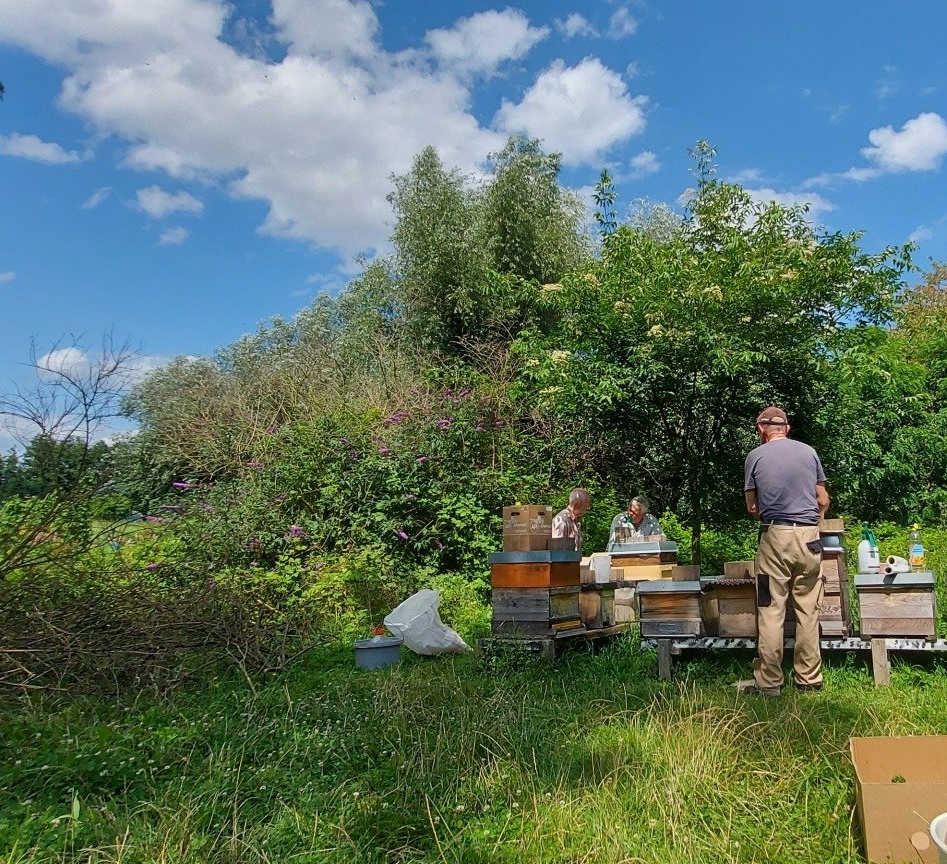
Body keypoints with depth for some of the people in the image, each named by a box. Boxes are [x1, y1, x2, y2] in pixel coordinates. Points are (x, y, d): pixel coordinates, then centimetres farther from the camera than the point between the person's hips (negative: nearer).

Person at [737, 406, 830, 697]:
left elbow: (752, 508, 6)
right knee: (808, 611, 8)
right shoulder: (809, 452, 9)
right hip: (809, 536, 3)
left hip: (775, 537, -3)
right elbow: (823, 501, 12)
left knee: (771, 611, 0)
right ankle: (809, 679, 14)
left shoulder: (755, 456, 3)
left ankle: (769, 682, 2)